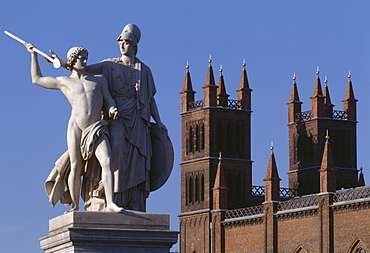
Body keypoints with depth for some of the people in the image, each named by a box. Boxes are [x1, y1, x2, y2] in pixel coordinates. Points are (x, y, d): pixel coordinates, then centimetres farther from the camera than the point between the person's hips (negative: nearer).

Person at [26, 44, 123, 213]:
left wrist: (112, 109, -7)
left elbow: (109, 100, 17)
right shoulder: (64, 82, 16)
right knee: (75, 167, -6)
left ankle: (110, 203, -26)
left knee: (106, 162, -18)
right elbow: (37, 79, 25)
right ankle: (75, 206, 5)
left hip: (96, 129, 1)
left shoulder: (99, 80, 20)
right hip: (76, 126, -1)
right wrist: (33, 54, 27)